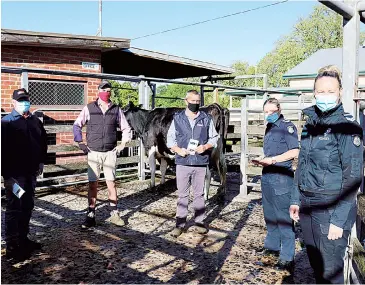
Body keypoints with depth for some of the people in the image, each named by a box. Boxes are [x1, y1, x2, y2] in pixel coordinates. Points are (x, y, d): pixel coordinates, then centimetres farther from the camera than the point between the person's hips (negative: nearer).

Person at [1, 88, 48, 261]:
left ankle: (23, 239, 29)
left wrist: (41, 161, 15)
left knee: (27, 208, 15)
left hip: (31, 173, 7)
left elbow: (43, 142, 24)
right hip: (14, 174, -7)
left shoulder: (35, 121, 11)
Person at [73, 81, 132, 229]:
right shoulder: (89, 108, 1)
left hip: (110, 152, 1)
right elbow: (77, 125, 7)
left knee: (111, 183, 6)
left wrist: (122, 145, 6)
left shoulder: (116, 110, 5)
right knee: (92, 184, 2)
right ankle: (91, 217, 10)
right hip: (93, 152, -1)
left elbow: (126, 128, 14)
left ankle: (114, 214, 17)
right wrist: (80, 143, 0)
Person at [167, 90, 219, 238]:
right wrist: (178, 149, -9)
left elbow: (214, 138, 10)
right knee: (182, 194, 5)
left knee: (199, 194, 9)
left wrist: (205, 146, -9)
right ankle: (180, 224, 13)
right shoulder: (177, 118, 6)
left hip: (200, 163, 1)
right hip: (182, 162, 0)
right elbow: (170, 139, 8)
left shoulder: (206, 119, 6)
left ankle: (199, 222, 21)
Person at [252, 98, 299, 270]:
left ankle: (287, 256, 4)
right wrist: (261, 160, 7)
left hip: (282, 176, -8)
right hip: (267, 175, 8)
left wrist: (272, 159, -19)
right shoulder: (269, 128, 16)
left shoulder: (287, 126, -7)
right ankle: (272, 246, 31)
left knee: (283, 217, -4)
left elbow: (295, 152, -14)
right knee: (269, 215, 16)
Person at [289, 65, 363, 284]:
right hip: (308, 207, 6)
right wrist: (296, 200, 11)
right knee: (315, 262, 18)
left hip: (332, 208, -6)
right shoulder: (311, 123, 9)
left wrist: (339, 219, -17)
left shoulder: (346, 126, -11)